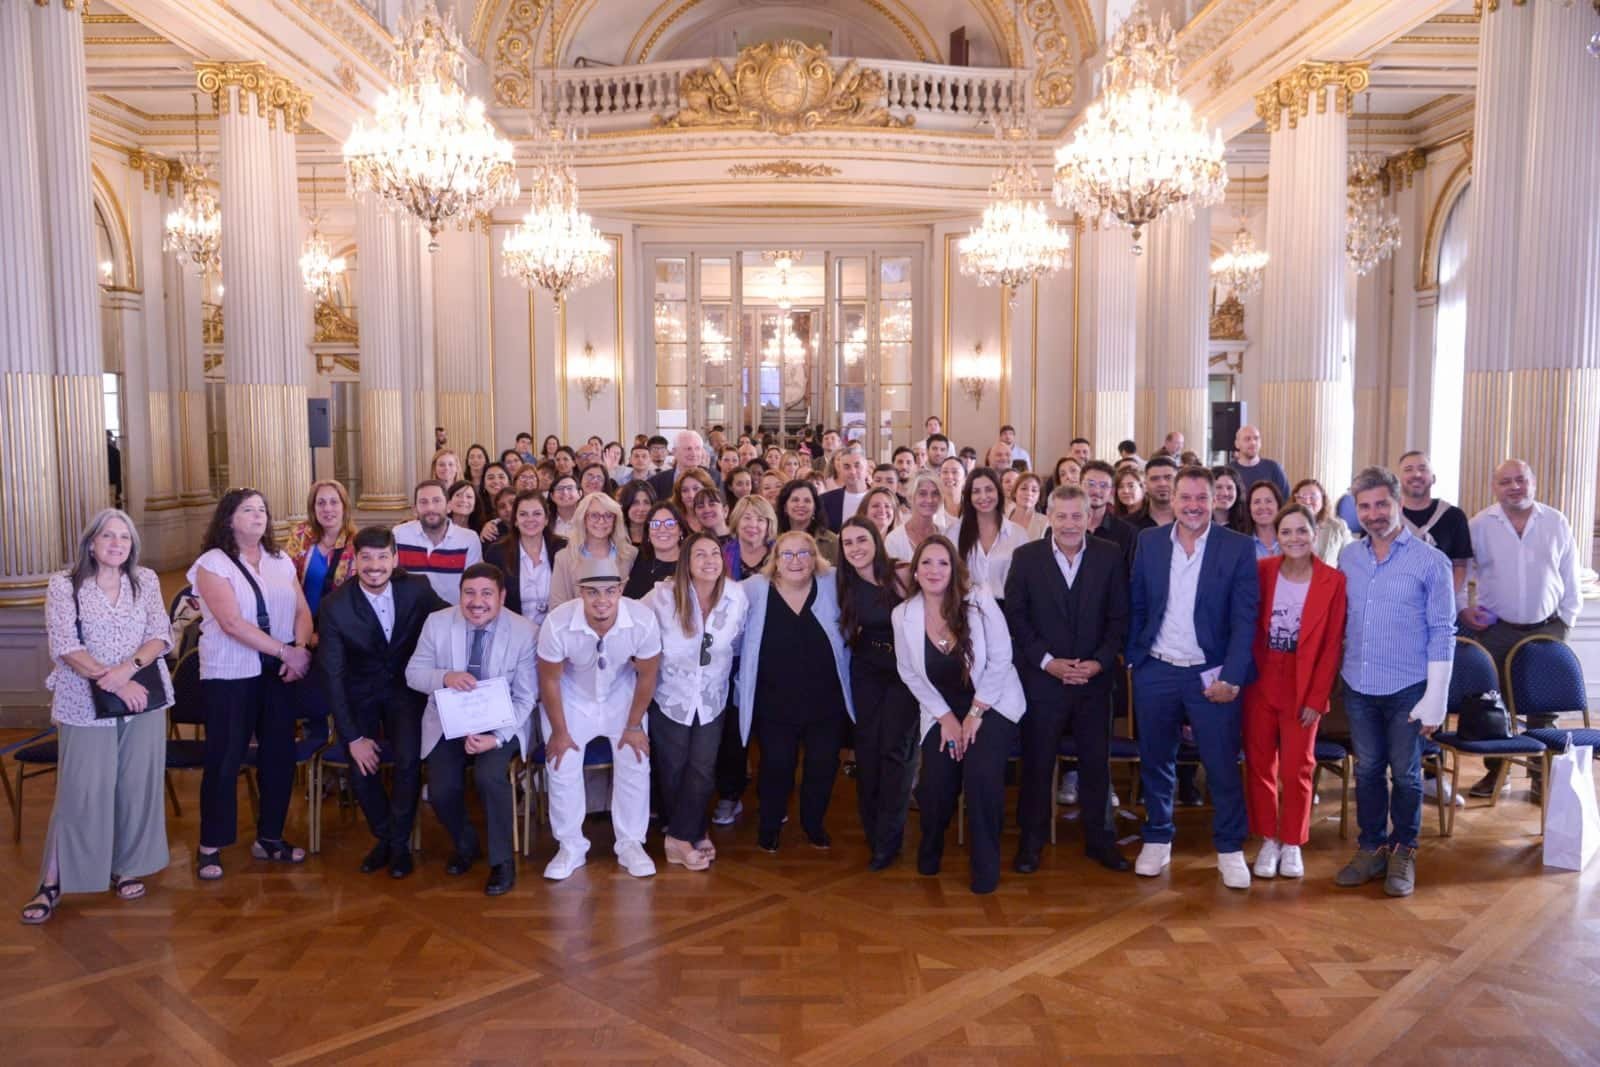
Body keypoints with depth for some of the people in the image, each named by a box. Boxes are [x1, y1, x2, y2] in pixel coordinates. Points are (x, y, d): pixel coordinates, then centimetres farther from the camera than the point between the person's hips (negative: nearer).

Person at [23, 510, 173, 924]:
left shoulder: (146, 581, 6)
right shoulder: (63, 586, -3)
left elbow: (161, 636, 0)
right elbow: (65, 648, -9)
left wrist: (127, 669, -17)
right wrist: (113, 683, -17)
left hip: (144, 697, 3)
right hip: (86, 703, -3)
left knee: (136, 787, 7)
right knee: (79, 793, -3)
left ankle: (126, 869, 20)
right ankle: (51, 882, 8)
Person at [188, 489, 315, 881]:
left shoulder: (281, 561, 11)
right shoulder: (212, 563, -6)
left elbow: (302, 611, 7)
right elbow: (232, 622, -16)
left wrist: (302, 648, -13)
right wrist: (287, 651, -18)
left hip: (279, 672, 5)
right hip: (230, 675, -5)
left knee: (279, 755, 7)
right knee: (224, 760, 0)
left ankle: (269, 837, 21)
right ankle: (210, 847, 12)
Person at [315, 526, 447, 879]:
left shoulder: (418, 589, -16)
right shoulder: (335, 606, -19)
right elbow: (331, 674, -14)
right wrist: (353, 736, -15)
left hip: (405, 686, 0)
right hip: (359, 693, 0)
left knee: (408, 762, -19)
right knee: (361, 771, -13)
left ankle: (400, 841, 7)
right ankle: (383, 836, 17)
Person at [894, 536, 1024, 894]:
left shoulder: (979, 602, -16)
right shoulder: (903, 615, -8)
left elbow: (1000, 659, -14)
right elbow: (909, 674, -2)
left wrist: (975, 714, -14)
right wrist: (946, 718, -7)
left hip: (992, 704, -2)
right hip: (942, 710, 2)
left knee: (981, 775, -25)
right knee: (935, 784, -12)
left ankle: (986, 860, -2)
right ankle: (930, 848, 23)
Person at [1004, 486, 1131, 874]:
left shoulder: (1110, 555, -1)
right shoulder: (1026, 557, -3)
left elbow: (1120, 617, 1)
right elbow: (1015, 616, -3)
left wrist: (1099, 662, -10)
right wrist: (1047, 661, -11)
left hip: (1094, 678, 1)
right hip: (1042, 677, -1)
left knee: (1096, 761, 10)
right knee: (1037, 762, 7)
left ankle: (1100, 839, 25)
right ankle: (1031, 839, 22)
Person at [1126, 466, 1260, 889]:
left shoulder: (1237, 547, -5)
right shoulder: (1149, 542, 2)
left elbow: (1244, 618, -7)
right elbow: (1137, 606, 7)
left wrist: (1231, 676, -13)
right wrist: (1132, 660, 2)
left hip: (1213, 674, -2)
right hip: (1155, 671, 2)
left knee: (1222, 765, 4)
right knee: (1156, 761, 12)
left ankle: (1230, 849, 21)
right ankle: (1157, 840, 28)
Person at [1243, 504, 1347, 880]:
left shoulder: (1333, 581, -7)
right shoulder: (1261, 571, -3)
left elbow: (1331, 646, -5)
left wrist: (1317, 698, -7)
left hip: (1303, 688, -1)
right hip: (1260, 682, 2)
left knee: (1297, 769, 6)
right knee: (1259, 765, 8)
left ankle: (1292, 843, 24)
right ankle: (1267, 840, 24)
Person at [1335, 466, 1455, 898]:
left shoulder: (1430, 561, -8)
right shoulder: (1348, 557, 4)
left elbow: (1442, 632, -8)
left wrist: (1435, 698, -11)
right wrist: (1341, 670, 6)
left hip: (1406, 689, -3)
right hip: (1359, 687, 3)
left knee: (1405, 774, 9)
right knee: (1367, 771, 12)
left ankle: (1404, 851, 25)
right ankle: (1371, 847, 26)